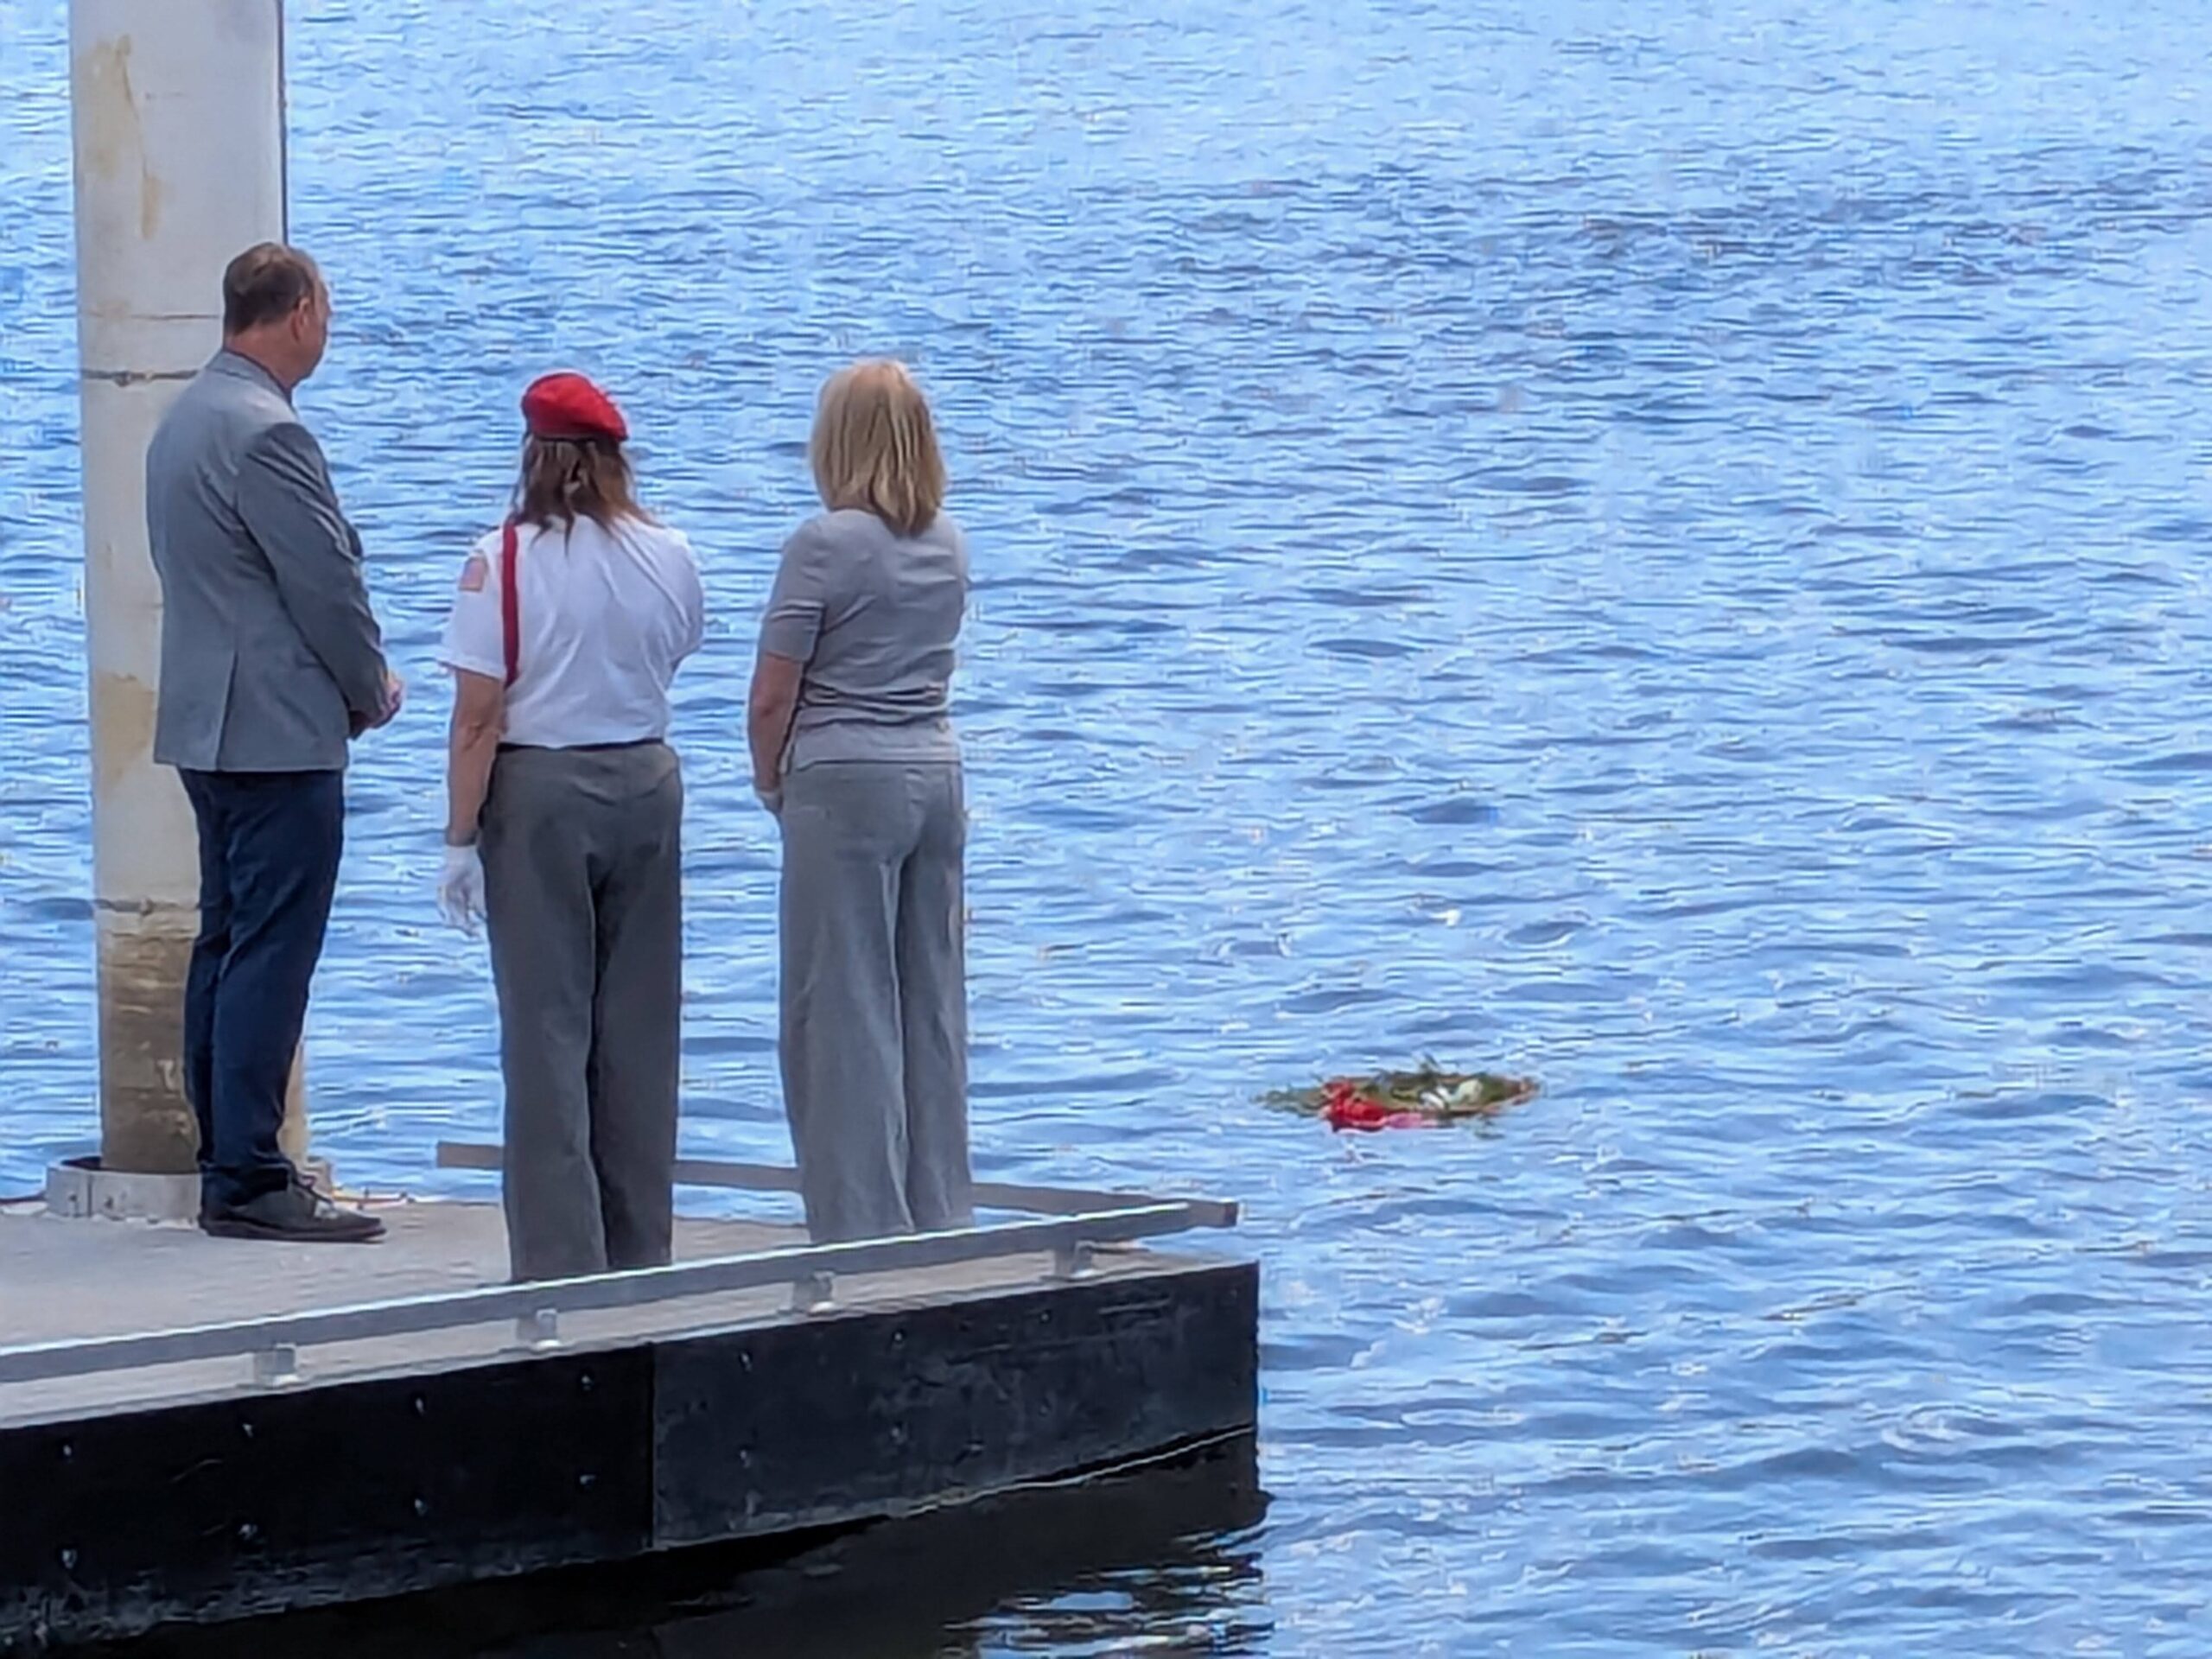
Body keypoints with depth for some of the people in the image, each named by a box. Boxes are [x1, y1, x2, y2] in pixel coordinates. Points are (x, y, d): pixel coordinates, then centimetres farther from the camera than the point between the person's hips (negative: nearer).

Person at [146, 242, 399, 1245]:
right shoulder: (266, 434, -18)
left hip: (211, 727, 10)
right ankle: (249, 1182, -9)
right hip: (281, 733, -10)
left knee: (227, 946, 12)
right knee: (270, 954, -9)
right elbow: (326, 587, -17)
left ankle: (227, 1164, 16)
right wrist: (373, 690, 2)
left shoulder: (185, 420, 14)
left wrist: (349, 685, 16)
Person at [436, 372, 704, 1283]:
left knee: (547, 1024, 1)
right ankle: (638, 1251, 16)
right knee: (640, 1022, 11)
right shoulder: (669, 558, 0)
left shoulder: (504, 560, -12)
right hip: (646, 781, 4)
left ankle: (562, 1257, -1)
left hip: (540, 791, -4)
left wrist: (460, 840, -8)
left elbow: (479, 717, -13)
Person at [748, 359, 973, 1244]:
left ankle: (863, 1227, 0)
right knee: (933, 1006, 12)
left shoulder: (827, 543, -13)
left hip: (847, 781, -7)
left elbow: (773, 696, -13)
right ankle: (939, 1220, 17)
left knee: (844, 1011, 0)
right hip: (938, 775, 7)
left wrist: (771, 781, 5)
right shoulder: (948, 544, 9)